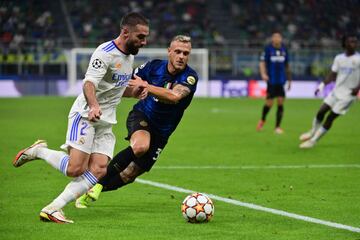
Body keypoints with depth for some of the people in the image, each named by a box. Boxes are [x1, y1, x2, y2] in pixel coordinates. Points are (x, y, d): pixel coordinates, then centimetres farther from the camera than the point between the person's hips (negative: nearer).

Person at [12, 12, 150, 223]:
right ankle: (38, 151, 8)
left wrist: (135, 91, 8)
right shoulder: (105, 53, -15)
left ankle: (53, 209, -14)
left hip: (105, 123, 8)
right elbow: (89, 83, -30)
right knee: (75, 169, -19)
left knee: (98, 170, -12)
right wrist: (94, 106, -49)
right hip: (85, 116, -8)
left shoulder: (129, 56, 14)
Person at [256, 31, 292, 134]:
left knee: (281, 102, -4)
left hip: (281, 81, 3)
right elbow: (262, 63, -9)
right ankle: (262, 120, 27)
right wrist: (263, 74, -25)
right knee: (269, 103, -1)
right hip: (271, 80, -3)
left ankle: (277, 126, 2)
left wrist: (289, 79, 19)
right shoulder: (268, 49, -4)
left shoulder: (284, 49, 9)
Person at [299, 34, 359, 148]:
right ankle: (313, 132, 23)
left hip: (348, 95, -4)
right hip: (336, 91, 4)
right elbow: (333, 75, 8)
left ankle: (313, 140, 4)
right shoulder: (339, 58, 5)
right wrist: (322, 85, -6)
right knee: (321, 112, -5)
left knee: (330, 117, -7)